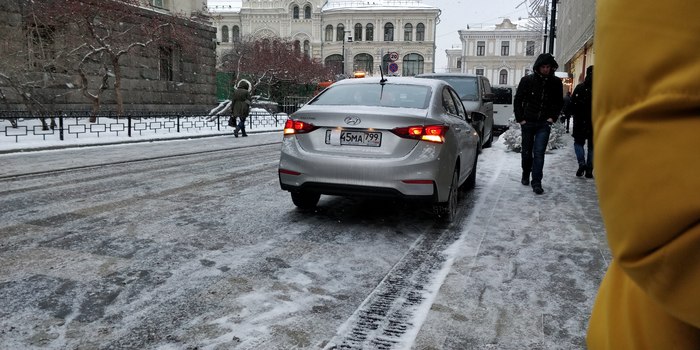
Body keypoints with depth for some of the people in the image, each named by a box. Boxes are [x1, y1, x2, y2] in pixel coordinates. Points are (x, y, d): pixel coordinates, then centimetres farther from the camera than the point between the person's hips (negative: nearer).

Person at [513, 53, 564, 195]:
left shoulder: (556, 83, 0)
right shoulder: (527, 80, -5)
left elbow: (559, 102, 12)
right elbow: (518, 100, 1)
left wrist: (553, 117, 0)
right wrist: (520, 119, -4)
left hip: (544, 124, 0)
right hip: (527, 122, 1)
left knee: (539, 152, -9)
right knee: (526, 152, 13)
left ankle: (537, 182, -7)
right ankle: (526, 175, 35)